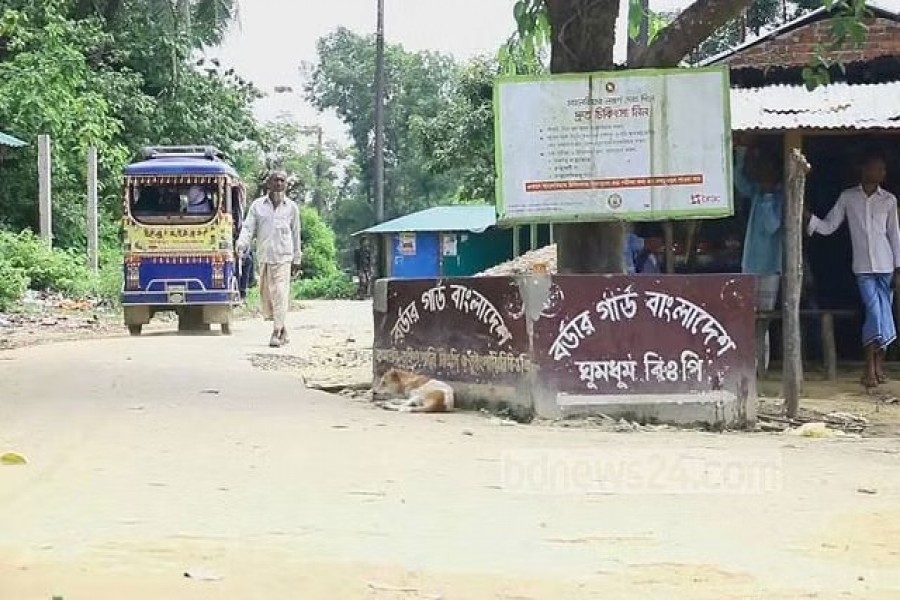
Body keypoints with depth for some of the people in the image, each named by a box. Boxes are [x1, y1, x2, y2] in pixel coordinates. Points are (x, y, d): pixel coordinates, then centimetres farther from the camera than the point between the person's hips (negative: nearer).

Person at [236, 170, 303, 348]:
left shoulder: (291, 207, 8)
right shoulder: (258, 205, 8)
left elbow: (296, 235, 13)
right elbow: (248, 227, 2)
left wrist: (296, 259, 13)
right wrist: (241, 245, -17)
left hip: (283, 257, -2)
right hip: (263, 256, 2)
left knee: (280, 293, -11)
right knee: (265, 293, 4)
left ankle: (277, 333, -11)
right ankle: (283, 330, 18)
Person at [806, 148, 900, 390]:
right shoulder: (848, 197, 4)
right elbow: (828, 227, 5)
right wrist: (808, 216, -12)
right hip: (863, 266, -2)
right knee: (875, 311, -12)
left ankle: (876, 367, 10)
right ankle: (874, 367, -10)